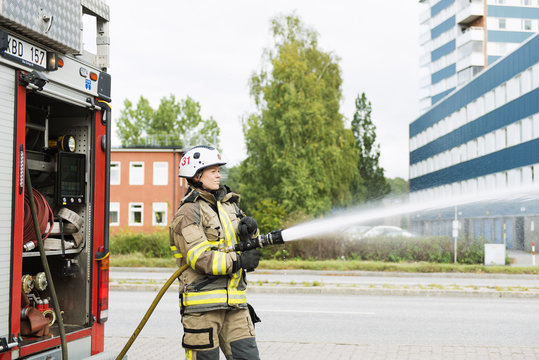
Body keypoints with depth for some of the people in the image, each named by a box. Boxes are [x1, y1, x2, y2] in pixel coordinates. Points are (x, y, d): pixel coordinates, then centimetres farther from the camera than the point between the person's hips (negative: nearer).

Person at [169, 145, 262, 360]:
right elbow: (199, 257, -17)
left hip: (234, 301, 7)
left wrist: (249, 227, 0)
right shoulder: (188, 213, -7)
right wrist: (238, 261, -19)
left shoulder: (228, 205, 16)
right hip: (202, 301, -6)